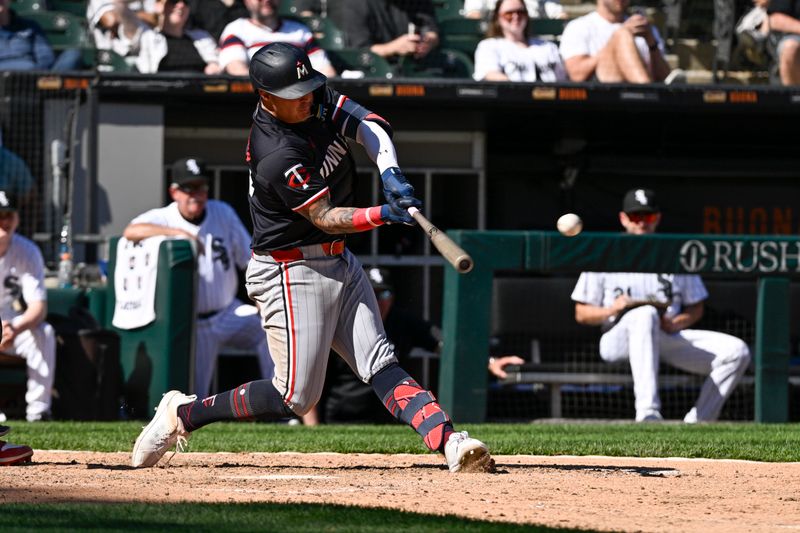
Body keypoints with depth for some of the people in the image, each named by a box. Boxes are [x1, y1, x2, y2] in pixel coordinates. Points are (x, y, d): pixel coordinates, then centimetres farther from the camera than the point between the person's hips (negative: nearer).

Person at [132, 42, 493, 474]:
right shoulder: (277, 157, -27)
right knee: (296, 397, -5)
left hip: (339, 263, 8)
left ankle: (448, 442, -16)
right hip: (292, 272, -8)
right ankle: (182, 414, 8)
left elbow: (369, 124, -1)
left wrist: (390, 174, -18)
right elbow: (326, 218, -20)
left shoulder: (315, 99, -3)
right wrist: (383, 215, -32)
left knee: (381, 365, -3)